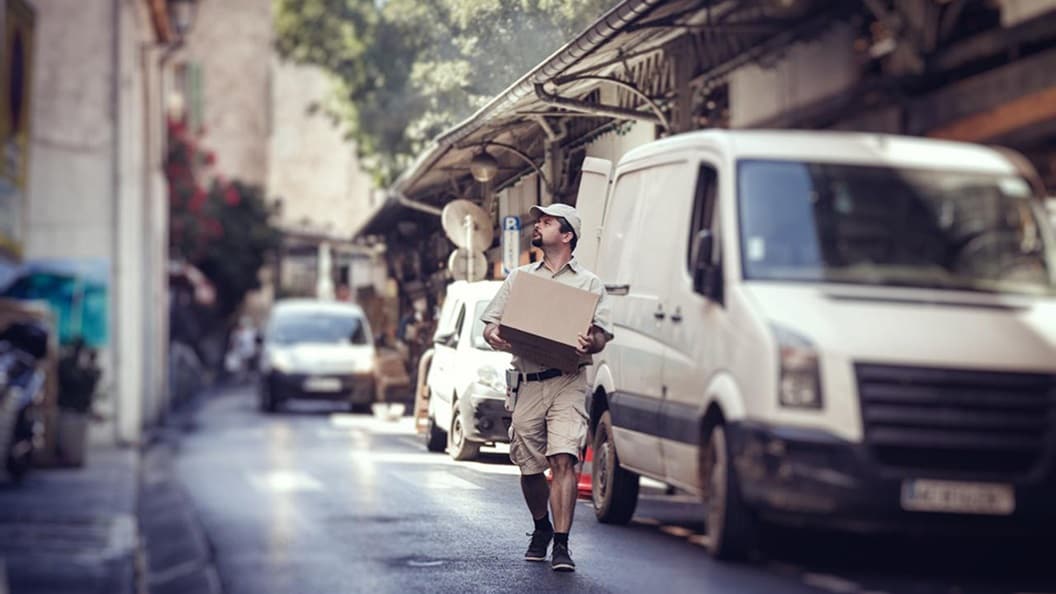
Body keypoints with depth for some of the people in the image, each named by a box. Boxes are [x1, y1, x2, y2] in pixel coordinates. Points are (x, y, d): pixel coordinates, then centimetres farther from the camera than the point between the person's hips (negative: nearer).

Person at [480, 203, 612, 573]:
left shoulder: (588, 283, 10)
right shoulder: (520, 277, 19)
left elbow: (602, 334, 3)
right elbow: (490, 321, 16)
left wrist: (590, 343, -21)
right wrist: (493, 335, -8)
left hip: (568, 382, -3)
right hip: (528, 383, 3)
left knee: (563, 459, -16)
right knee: (529, 466, 7)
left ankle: (561, 545, -16)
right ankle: (541, 529, 31)